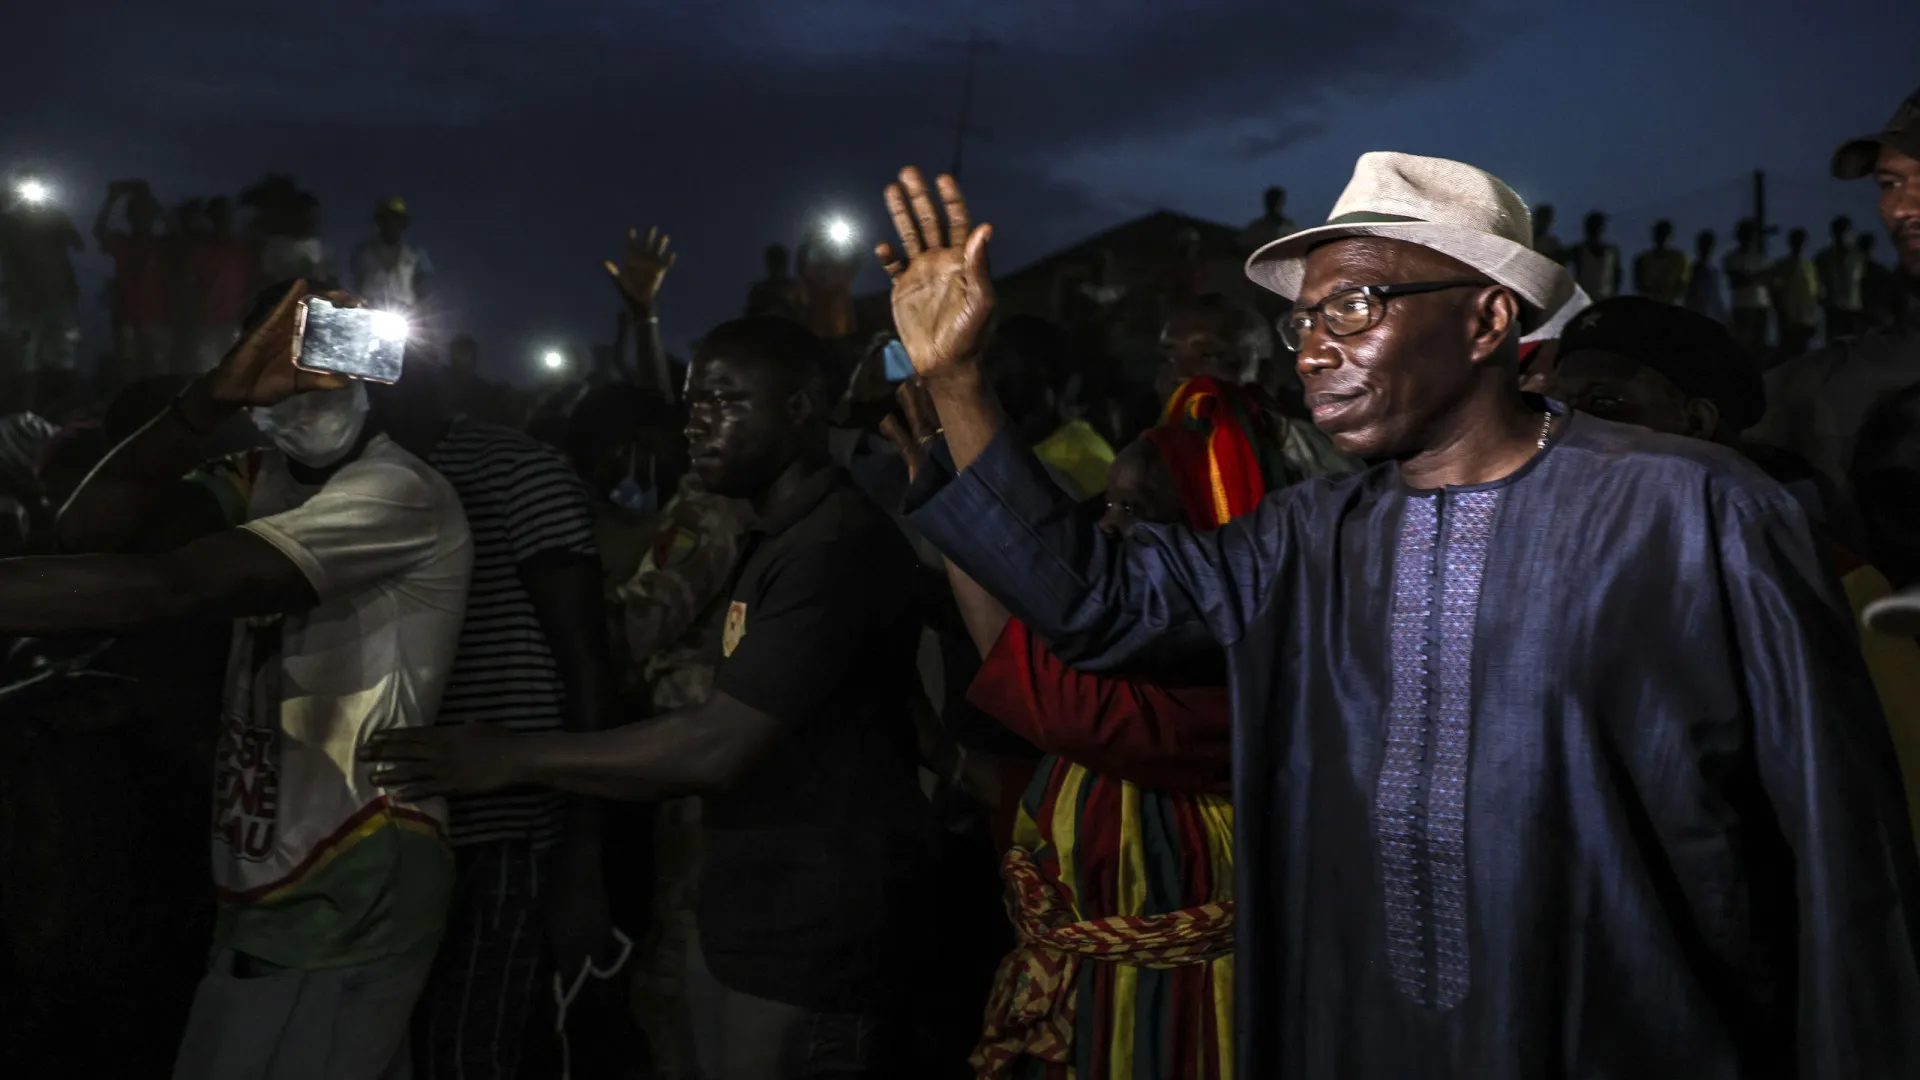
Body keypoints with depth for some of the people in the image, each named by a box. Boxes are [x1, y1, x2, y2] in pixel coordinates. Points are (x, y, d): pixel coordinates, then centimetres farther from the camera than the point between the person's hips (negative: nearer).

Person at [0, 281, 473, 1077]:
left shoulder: (401, 493, -16)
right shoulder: (264, 481, 11)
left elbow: (163, 589, -26)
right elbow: (90, 528, -5)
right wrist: (215, 395, -16)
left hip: (350, 895, -8)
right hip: (261, 886, 8)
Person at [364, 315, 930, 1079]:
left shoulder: (837, 544, -21)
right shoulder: (778, 539, 14)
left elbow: (718, 748, -25)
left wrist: (511, 759, -19)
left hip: (810, 944, -10)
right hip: (768, 928, 10)